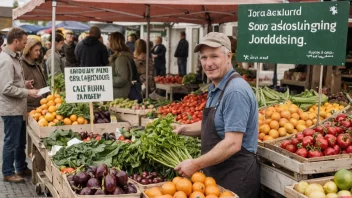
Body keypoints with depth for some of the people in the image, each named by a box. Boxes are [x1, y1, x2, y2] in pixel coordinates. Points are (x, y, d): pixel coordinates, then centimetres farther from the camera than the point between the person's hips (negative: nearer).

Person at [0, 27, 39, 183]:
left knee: (21, 141, 20)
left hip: (18, 108, 10)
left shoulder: (13, 57, 10)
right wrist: (27, 92, -18)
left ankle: (21, 168, 33)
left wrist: (23, 84, 7)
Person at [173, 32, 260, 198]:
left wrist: (196, 165, -20)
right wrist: (184, 129, 9)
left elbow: (232, 144, -27)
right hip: (217, 173, 9)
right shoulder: (215, 87, 9)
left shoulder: (236, 91, -22)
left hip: (235, 176, -9)